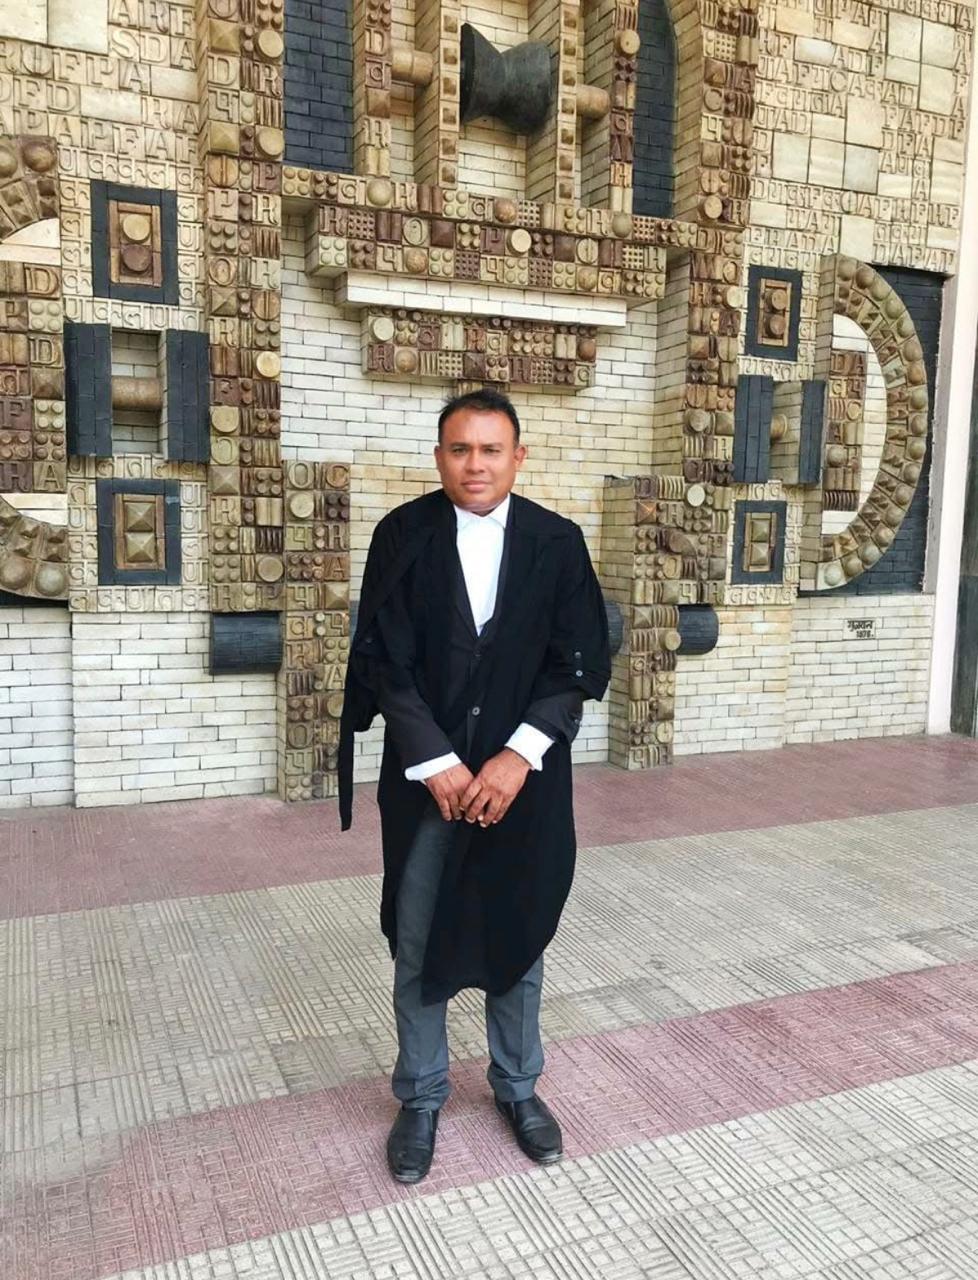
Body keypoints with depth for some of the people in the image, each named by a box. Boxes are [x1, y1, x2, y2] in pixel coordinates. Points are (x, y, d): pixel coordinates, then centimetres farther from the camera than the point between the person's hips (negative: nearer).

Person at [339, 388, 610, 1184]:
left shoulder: (557, 542, -2)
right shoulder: (403, 534, -5)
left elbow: (578, 663, -4)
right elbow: (382, 660, -7)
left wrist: (517, 757, -15)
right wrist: (436, 764, -14)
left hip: (523, 774, 1)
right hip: (426, 775, 0)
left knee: (517, 934, 15)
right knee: (418, 945, 11)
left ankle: (518, 1086, 37)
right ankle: (421, 1098, 33)